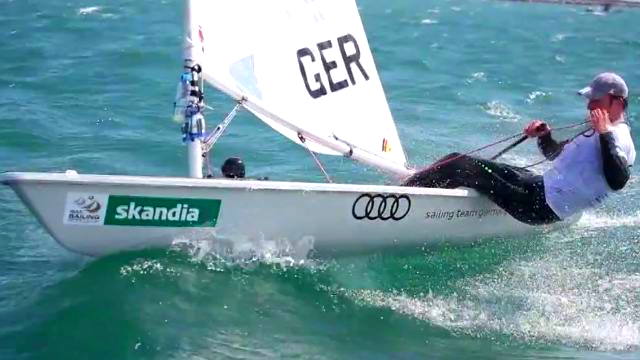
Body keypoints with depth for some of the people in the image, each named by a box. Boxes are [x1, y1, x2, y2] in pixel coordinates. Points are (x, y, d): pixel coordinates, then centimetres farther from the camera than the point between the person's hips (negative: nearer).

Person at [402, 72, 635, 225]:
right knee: (457, 161, 7)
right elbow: (554, 154, 33)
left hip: (541, 207, -10)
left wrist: (605, 134, -28)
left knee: (459, 167, -15)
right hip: (540, 185, 10)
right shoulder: (595, 134, 21)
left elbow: (618, 182, -30)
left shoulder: (618, 139, -9)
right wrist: (544, 136, 12)